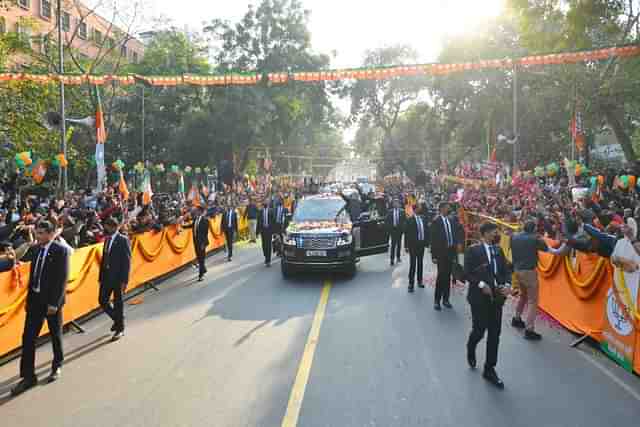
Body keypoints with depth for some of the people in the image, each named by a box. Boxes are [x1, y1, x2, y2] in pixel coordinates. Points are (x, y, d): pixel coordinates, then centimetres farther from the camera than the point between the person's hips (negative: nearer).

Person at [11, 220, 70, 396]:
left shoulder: (60, 250, -14)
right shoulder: (35, 249, 5)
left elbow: (62, 279, -17)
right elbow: (32, 275, 11)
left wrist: (55, 303, -19)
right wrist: (29, 299, 9)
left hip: (52, 300, -5)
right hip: (35, 298, 5)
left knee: (56, 336, 13)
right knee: (28, 337, 3)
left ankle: (57, 366, 33)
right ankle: (28, 376, 11)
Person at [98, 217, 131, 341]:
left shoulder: (123, 240, -10)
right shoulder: (107, 240, 11)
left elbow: (127, 261, -13)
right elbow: (104, 259, 15)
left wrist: (125, 280, -17)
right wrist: (101, 277, 13)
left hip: (118, 277, -7)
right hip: (107, 276, 7)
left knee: (118, 303, 3)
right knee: (102, 301, 9)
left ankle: (120, 329, 18)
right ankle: (117, 320, 33)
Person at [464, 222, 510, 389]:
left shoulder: (498, 250, 9)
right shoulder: (473, 250, -8)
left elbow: (504, 271, 10)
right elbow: (467, 273, -11)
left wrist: (507, 285, -7)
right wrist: (481, 285, -21)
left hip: (496, 297, 5)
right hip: (479, 297, -5)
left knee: (494, 334, 7)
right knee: (479, 331, 0)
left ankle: (490, 370, 18)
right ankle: (471, 349, 36)